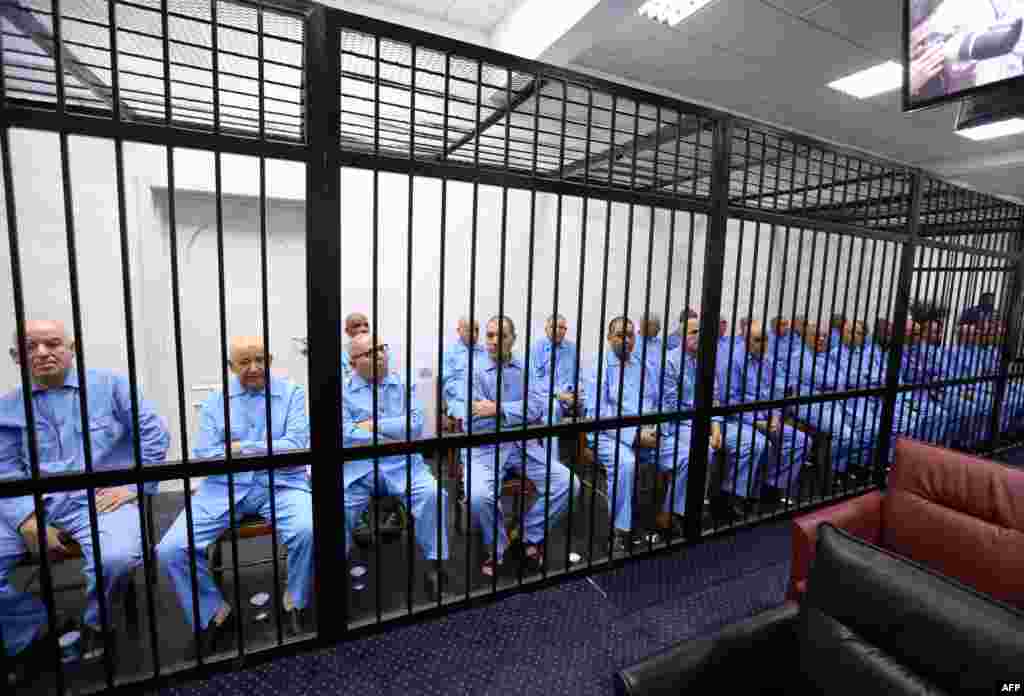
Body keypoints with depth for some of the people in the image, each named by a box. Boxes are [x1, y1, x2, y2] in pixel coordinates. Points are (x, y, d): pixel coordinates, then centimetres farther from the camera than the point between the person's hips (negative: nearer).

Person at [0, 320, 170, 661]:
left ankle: (95, 623, 4)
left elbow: (155, 433, 0)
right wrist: (28, 521, -11)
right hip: (32, 505, 4)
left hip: (99, 499, -4)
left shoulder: (110, 385, 3)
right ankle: (30, 633, 14)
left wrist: (134, 485, -7)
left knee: (117, 558, -30)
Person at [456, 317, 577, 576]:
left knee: (567, 484, -13)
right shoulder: (474, 372, -3)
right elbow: (475, 422, -11)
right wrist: (520, 417, -9)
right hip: (486, 448, -3)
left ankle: (530, 536, 12)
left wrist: (498, 410, -17)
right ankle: (496, 548, 4)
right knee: (479, 496, -29)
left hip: (524, 445, 3)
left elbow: (537, 406, -9)